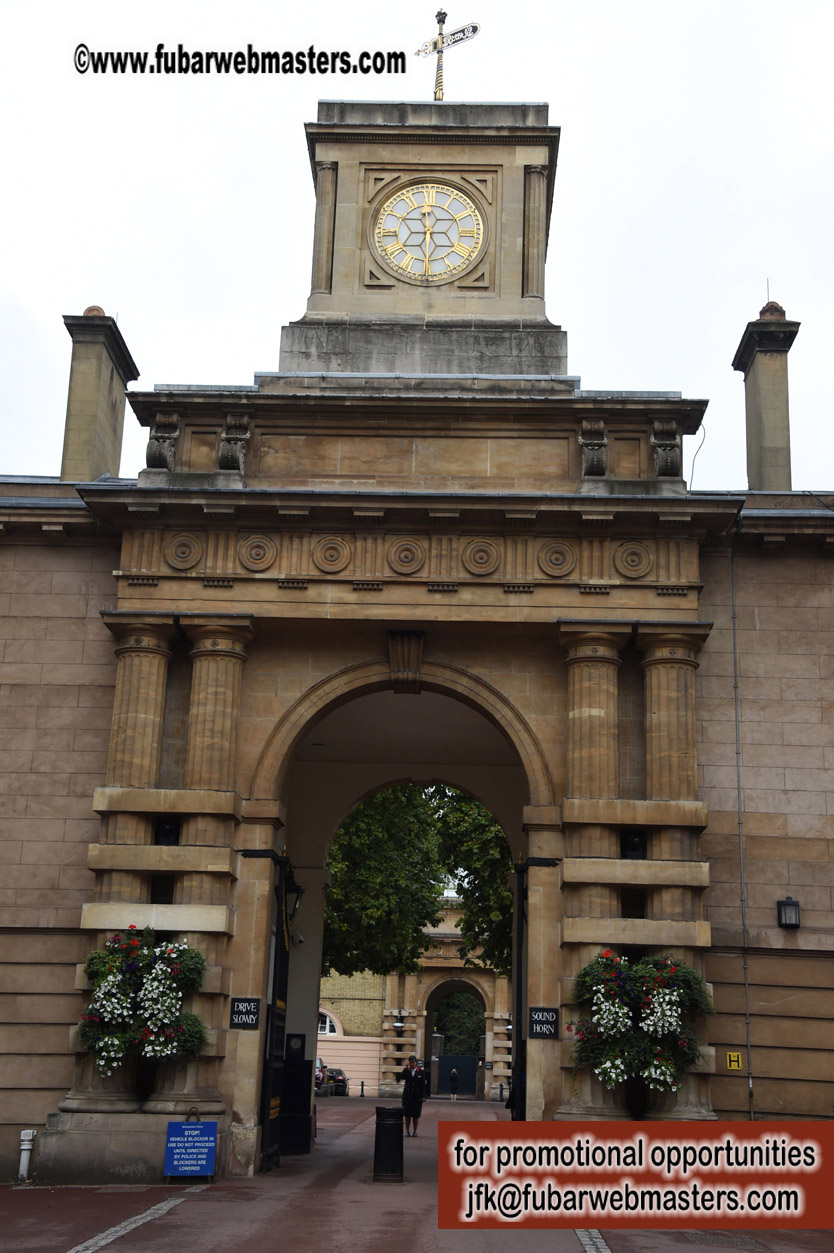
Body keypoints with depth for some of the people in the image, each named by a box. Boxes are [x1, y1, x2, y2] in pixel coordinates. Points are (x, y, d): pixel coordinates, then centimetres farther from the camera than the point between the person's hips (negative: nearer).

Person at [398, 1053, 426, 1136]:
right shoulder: (406, 1070, 2)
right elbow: (399, 1079, -12)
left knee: (416, 1115, 2)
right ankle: (407, 1131, 11)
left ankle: (415, 1131, 12)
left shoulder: (420, 1072, 0)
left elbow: (423, 1085, 0)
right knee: (407, 1114, 2)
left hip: (417, 1096, -1)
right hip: (407, 1095, 1)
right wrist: (404, 1069, -20)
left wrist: (423, 1096, -5)